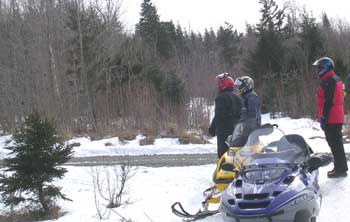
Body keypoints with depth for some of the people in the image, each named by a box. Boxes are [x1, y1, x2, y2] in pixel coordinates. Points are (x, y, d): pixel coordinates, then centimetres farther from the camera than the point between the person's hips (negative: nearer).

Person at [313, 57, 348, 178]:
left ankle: (340, 169, -4)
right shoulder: (335, 79, 17)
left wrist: (323, 118, -20)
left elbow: (328, 102, -22)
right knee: (337, 143, 15)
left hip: (331, 119, -11)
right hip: (337, 118, 11)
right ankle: (340, 167, 22)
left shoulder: (328, 81, -16)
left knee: (335, 144, -6)